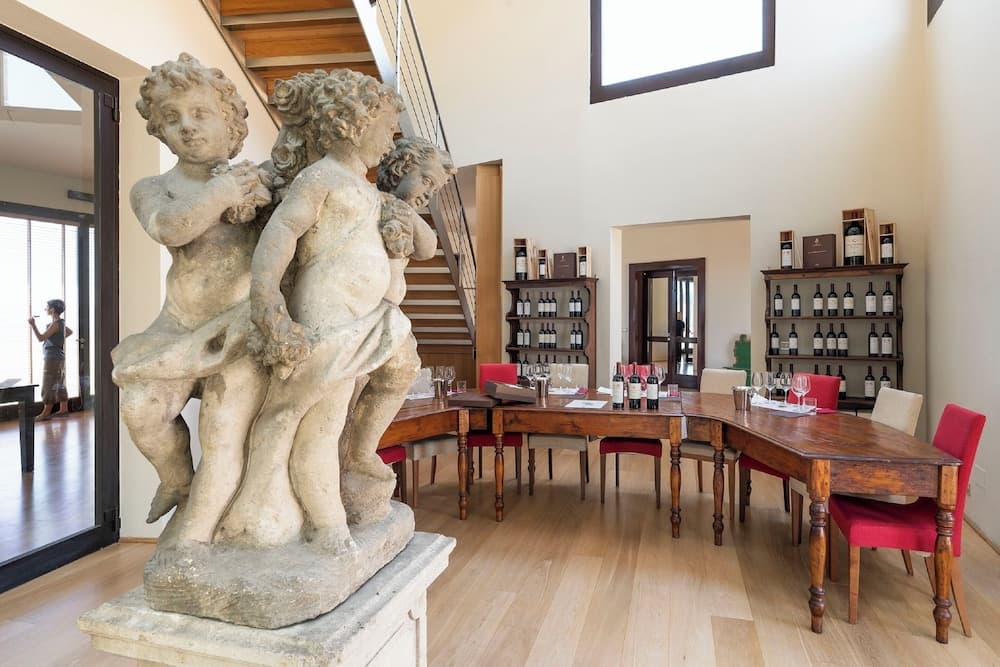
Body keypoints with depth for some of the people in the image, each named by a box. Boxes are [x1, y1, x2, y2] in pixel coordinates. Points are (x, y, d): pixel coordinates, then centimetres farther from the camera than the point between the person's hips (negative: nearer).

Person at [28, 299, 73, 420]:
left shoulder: (55, 324, -16)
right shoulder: (60, 322, 12)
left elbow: (41, 338, -19)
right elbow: (70, 332, 31)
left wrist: (33, 324, -13)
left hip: (53, 359, -9)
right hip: (58, 358, 9)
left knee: (49, 386, -5)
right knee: (60, 385, 12)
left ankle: (46, 413, 0)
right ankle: (64, 409, 16)